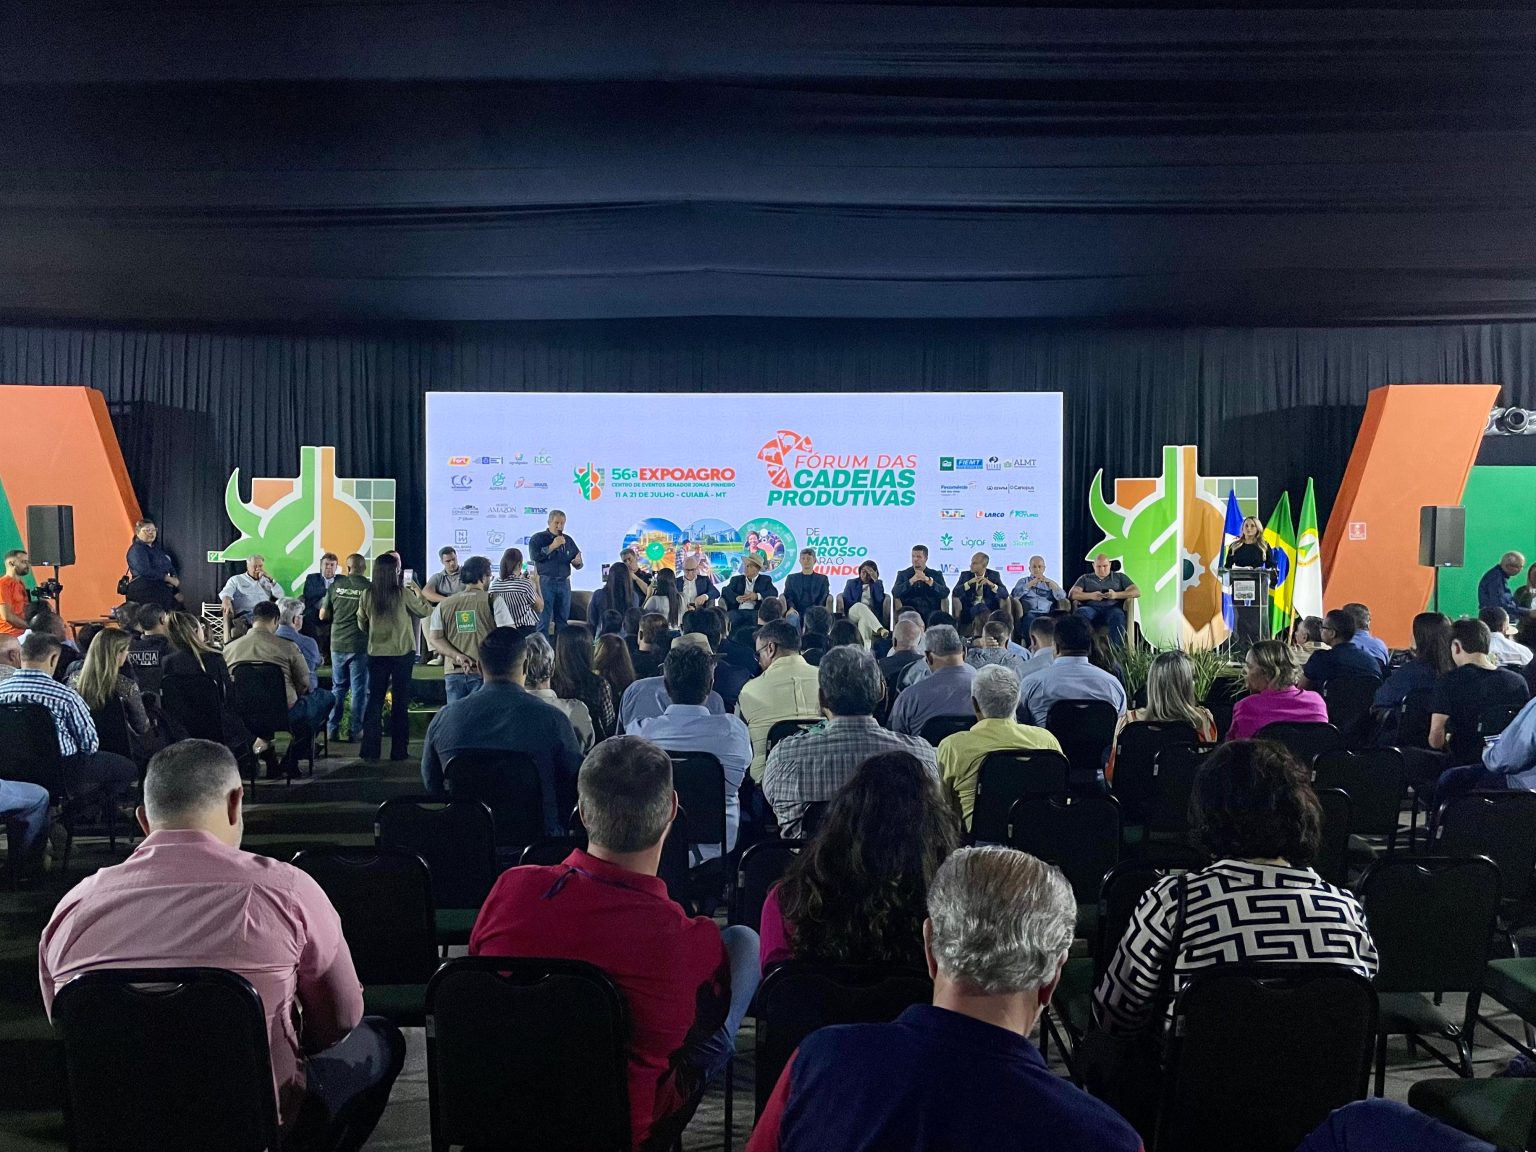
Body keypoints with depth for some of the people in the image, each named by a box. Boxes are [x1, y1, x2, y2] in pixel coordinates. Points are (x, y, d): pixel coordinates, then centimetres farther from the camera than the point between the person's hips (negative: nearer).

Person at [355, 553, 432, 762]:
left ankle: (370, 749, 9)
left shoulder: (367, 594, -4)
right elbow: (425, 611, -1)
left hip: (376, 652, 2)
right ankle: (399, 750, 9)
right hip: (402, 652, -2)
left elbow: (362, 623, 6)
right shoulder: (403, 593, -12)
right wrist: (418, 591, 14)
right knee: (400, 701, 7)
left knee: (374, 700, 10)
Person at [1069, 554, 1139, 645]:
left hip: (1112, 608, 0)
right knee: (1081, 613, -37)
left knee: (1117, 615, -38)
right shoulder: (1085, 578, 27)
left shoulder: (1120, 577, 26)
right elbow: (1072, 594, 11)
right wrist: (1090, 596, -9)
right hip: (1091, 608, 0)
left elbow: (1137, 592, 11)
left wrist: (1116, 595, -7)